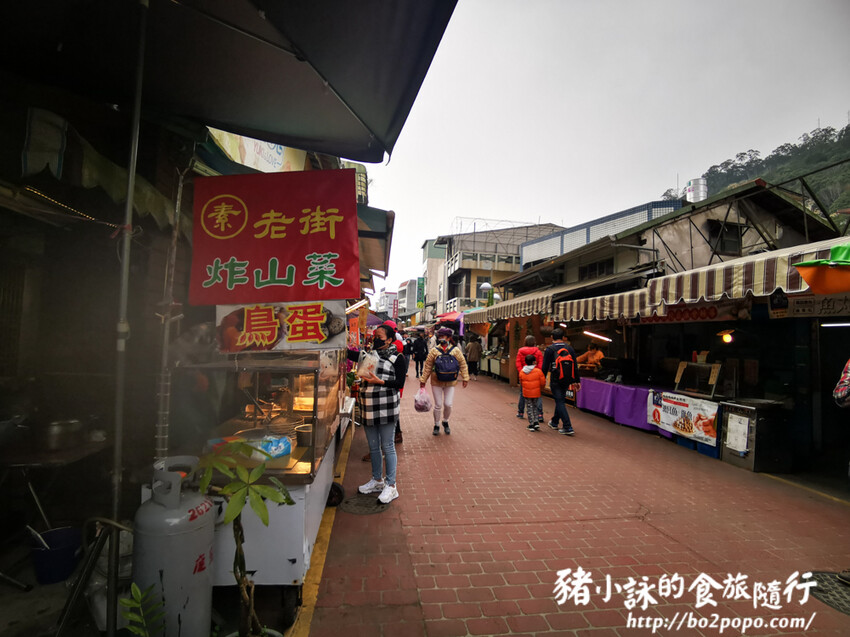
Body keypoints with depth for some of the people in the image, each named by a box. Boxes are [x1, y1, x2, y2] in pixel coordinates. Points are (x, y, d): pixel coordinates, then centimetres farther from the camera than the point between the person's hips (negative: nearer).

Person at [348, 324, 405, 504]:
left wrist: (379, 381, -20)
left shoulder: (397, 358, -4)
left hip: (386, 408, -6)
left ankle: (391, 486, 15)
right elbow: (350, 354, 6)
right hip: (368, 407, 6)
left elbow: (399, 383, -10)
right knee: (373, 446, 17)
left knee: (387, 446, 2)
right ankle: (377, 480, 33)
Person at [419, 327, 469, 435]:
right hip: (436, 382, 0)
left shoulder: (455, 350, -3)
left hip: (450, 382, 0)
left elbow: (463, 364, 4)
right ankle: (436, 425, 27)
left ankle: (445, 421, 29)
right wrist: (423, 380, 4)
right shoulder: (434, 351, -4)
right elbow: (427, 366, 2)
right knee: (438, 405, 6)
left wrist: (465, 378, 1)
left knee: (448, 404, 0)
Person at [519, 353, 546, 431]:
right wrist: (541, 389, 12)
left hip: (526, 393, 1)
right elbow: (543, 382, -7)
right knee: (535, 407, 18)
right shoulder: (538, 371, -12)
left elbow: (521, 382, 7)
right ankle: (536, 422, 12)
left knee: (529, 408, 10)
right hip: (536, 393, -1)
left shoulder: (521, 372, -4)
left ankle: (531, 425, 9)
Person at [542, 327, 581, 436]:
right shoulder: (570, 348, 6)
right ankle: (554, 422, 34)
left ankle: (568, 428, -7)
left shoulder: (550, 349, -8)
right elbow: (575, 366, 7)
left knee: (560, 402, -1)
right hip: (567, 380, 5)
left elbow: (545, 367, -9)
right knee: (560, 400, 19)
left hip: (555, 380, -5)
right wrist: (576, 381, 13)